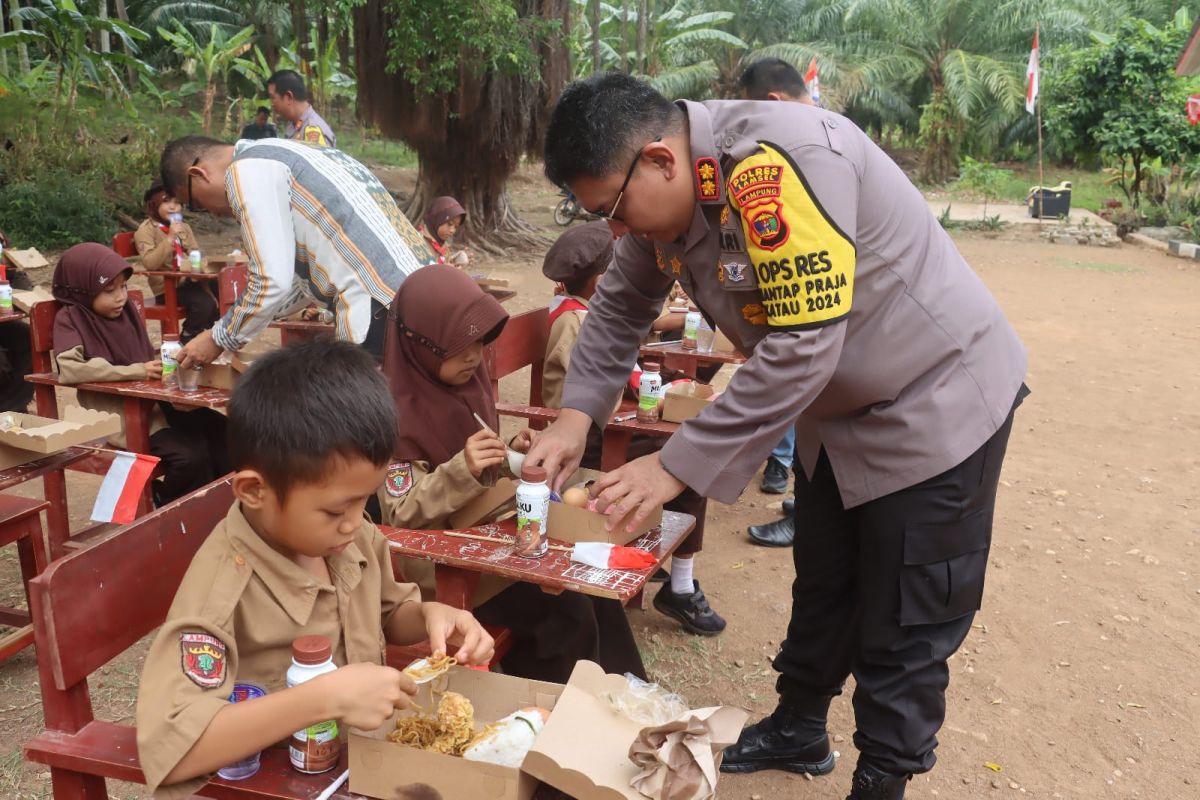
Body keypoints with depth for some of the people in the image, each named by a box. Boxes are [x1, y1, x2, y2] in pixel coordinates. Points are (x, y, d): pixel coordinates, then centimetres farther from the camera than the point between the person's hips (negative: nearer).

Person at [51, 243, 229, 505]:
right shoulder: (71, 319, -6)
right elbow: (69, 370, -23)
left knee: (221, 431, -8)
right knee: (190, 455, -24)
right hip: (118, 414, -6)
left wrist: (164, 365, -4)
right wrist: (136, 371, -24)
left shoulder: (127, 309, 11)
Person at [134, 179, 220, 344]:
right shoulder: (146, 229, -5)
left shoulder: (184, 227, 14)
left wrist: (206, 286, -1)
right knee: (204, 303, -29)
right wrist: (170, 238, -24)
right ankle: (187, 339, -3)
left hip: (189, 280, 7)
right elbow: (149, 263, -19)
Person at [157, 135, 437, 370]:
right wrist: (247, 316, 36)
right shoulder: (283, 153, 25)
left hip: (385, 311, -10)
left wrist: (219, 340, 7)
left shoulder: (247, 170, -4)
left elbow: (273, 282, -9)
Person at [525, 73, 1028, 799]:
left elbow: (801, 347, -34)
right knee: (823, 589, 21)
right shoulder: (668, 191, -5)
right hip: (839, 409, 8)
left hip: (935, 399, -8)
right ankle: (799, 729, 41)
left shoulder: (773, 166, -32)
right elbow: (622, 304, 7)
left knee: (905, 629, 4)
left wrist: (677, 466, -29)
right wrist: (576, 415, -6)